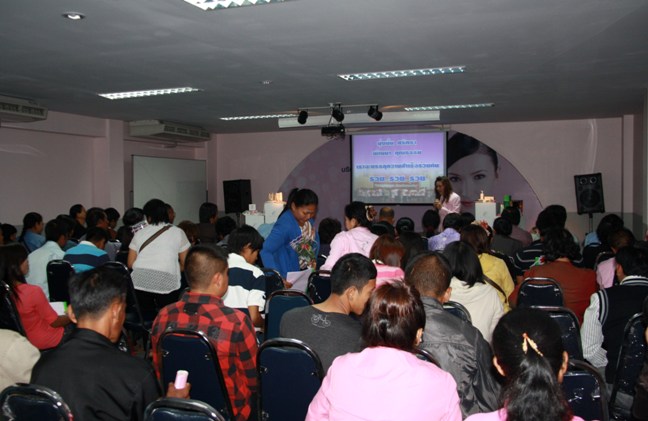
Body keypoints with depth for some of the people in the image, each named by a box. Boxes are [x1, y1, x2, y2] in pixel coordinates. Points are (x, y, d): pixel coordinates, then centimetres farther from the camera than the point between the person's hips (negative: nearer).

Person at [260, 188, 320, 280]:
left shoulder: (309, 219, -6)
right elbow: (265, 251, -32)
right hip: (289, 276, -6)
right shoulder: (284, 225, -26)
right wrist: (277, 277, -40)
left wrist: (313, 260, -1)